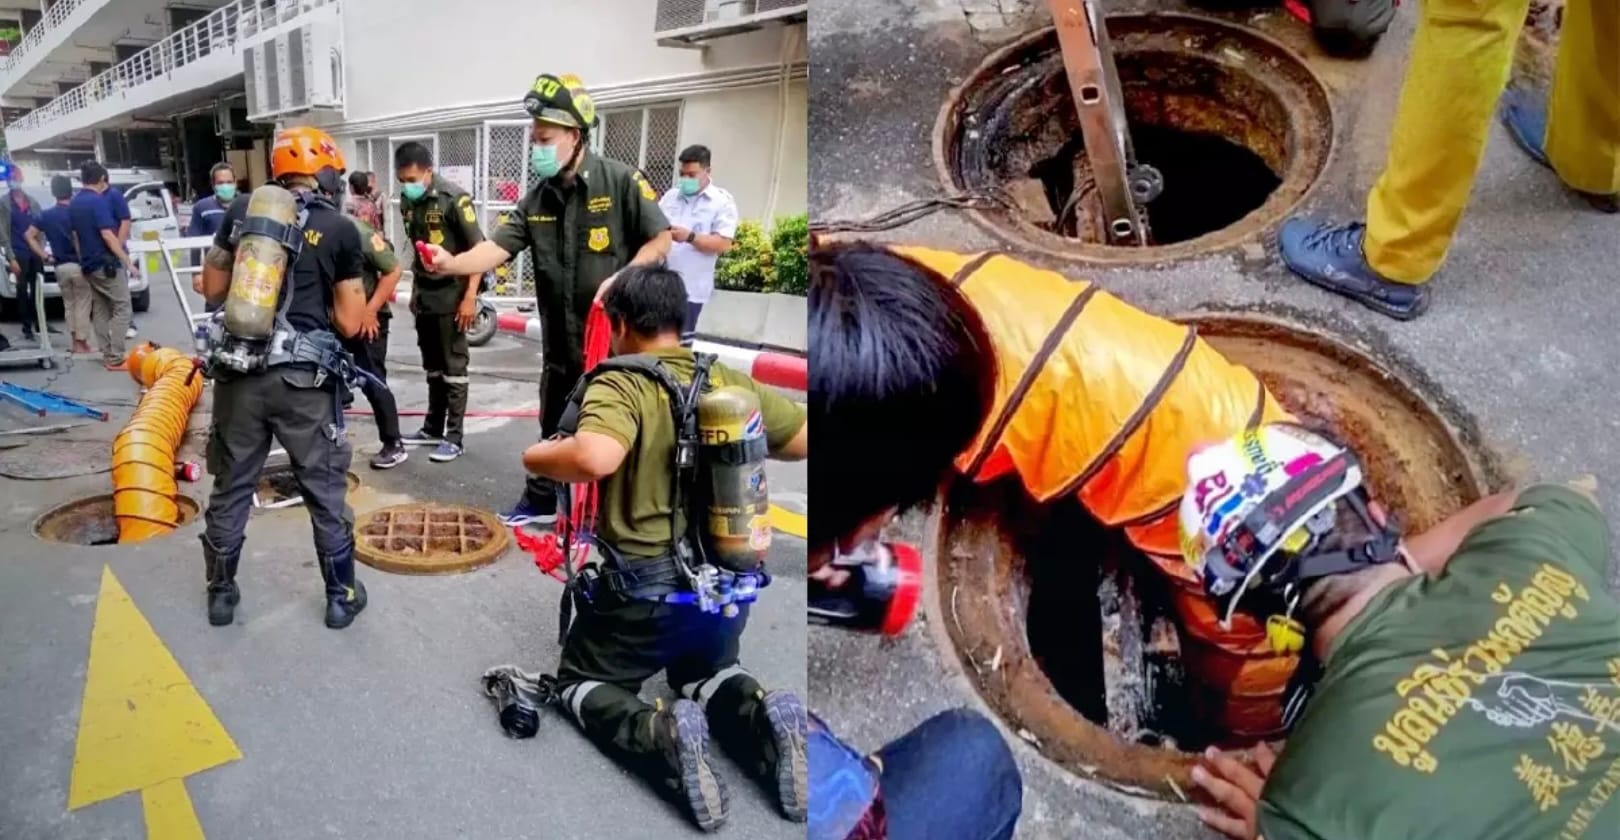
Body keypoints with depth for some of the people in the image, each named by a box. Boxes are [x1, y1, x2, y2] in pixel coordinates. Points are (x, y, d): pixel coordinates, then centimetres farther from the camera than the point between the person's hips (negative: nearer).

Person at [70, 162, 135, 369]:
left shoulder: (73, 203, 11)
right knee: (121, 308, -6)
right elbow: (107, 235, -22)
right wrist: (127, 261, -20)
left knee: (99, 311, 12)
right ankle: (115, 358, -11)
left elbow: (75, 235, 18)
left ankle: (107, 354, 13)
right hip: (106, 263, -9)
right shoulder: (98, 201, -15)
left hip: (89, 264, 9)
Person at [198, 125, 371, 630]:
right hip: (302, 377, -3)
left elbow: (211, 290, 15)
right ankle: (341, 596, 20)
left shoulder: (243, 209, 7)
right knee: (325, 490, 10)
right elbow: (349, 324, 0)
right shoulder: (341, 230, -2)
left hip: (238, 370, 3)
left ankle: (221, 593, 30)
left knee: (231, 486, 17)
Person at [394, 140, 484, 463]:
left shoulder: (454, 198, -15)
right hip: (423, 295, 7)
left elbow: (478, 249, -16)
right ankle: (433, 428, 25)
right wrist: (415, 289, 17)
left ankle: (454, 437, 3)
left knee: (453, 366, -2)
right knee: (432, 367, 15)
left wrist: (470, 296, -20)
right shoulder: (407, 201, 7)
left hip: (451, 294, -7)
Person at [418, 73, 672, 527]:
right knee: (553, 426, 19)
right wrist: (452, 263, -23)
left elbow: (660, 240, -8)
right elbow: (498, 247, -5)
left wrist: (620, 280, -21)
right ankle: (540, 502, 35)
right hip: (561, 339, 6)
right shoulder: (537, 198, 4)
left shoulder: (620, 181, -11)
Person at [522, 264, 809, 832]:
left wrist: (536, 458, -14)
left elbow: (595, 458, -35)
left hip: (645, 589, -5)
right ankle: (763, 719, -3)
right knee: (708, 670, 31)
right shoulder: (731, 381, 2)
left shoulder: (621, 384, -15)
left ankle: (663, 737, -11)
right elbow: (804, 440, 9)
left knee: (581, 684, 20)